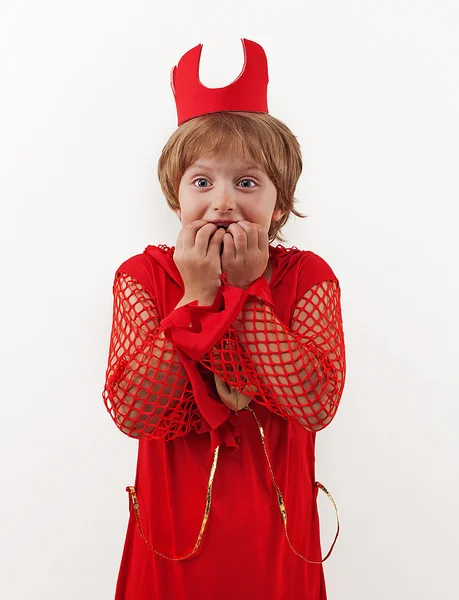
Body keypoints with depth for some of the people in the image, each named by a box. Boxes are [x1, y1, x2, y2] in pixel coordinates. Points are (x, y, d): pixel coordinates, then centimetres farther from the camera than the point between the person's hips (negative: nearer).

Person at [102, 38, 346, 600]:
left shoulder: (309, 276, -9)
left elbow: (318, 406, -21)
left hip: (273, 524, 1)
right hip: (177, 523, 0)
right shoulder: (142, 275, -9)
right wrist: (197, 297, -24)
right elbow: (130, 413, -19)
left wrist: (248, 291, -22)